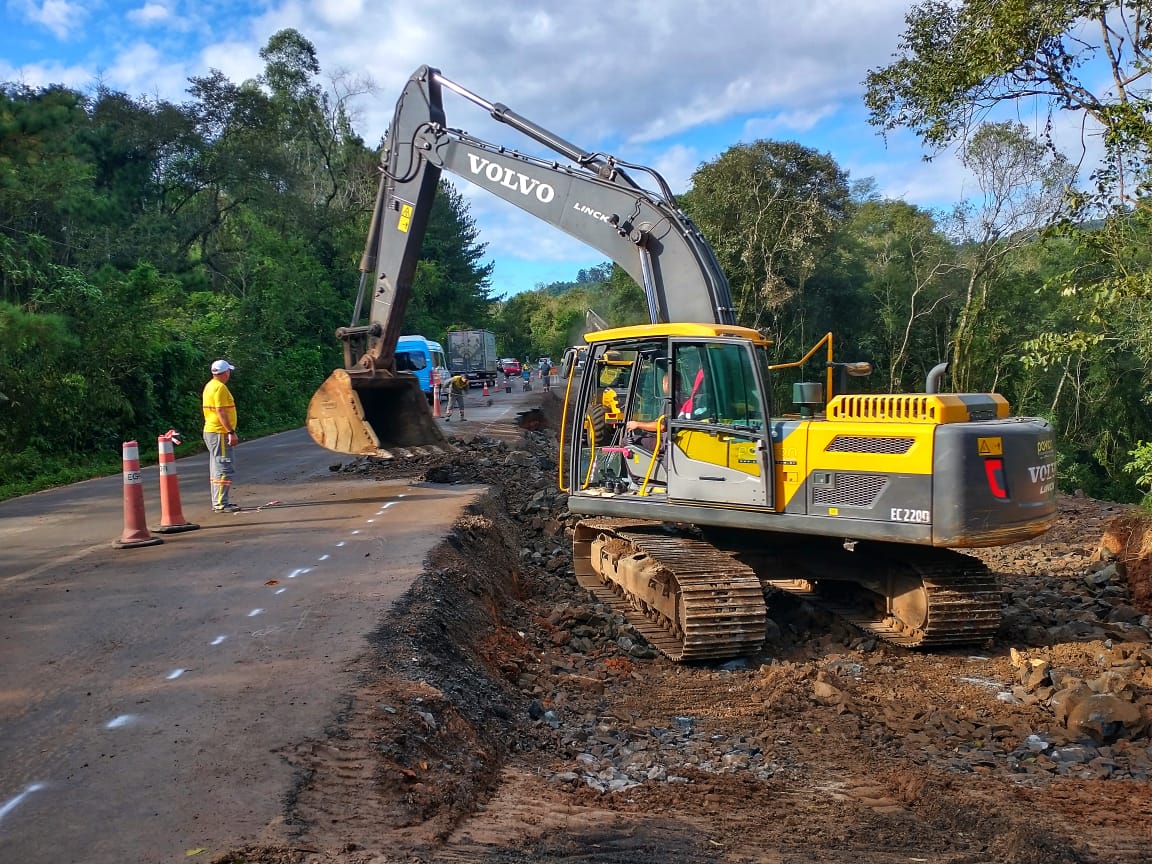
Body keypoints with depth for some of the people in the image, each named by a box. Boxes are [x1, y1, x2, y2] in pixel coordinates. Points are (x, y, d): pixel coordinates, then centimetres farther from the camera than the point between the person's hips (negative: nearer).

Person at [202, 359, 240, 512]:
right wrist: (231, 432, -23)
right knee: (224, 469, -10)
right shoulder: (220, 387, -16)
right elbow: (221, 412, -22)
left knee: (216, 468, 14)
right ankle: (221, 504, -11)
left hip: (211, 431, 11)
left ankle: (218, 502, 20)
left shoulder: (210, 386, 15)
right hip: (220, 433, -11)